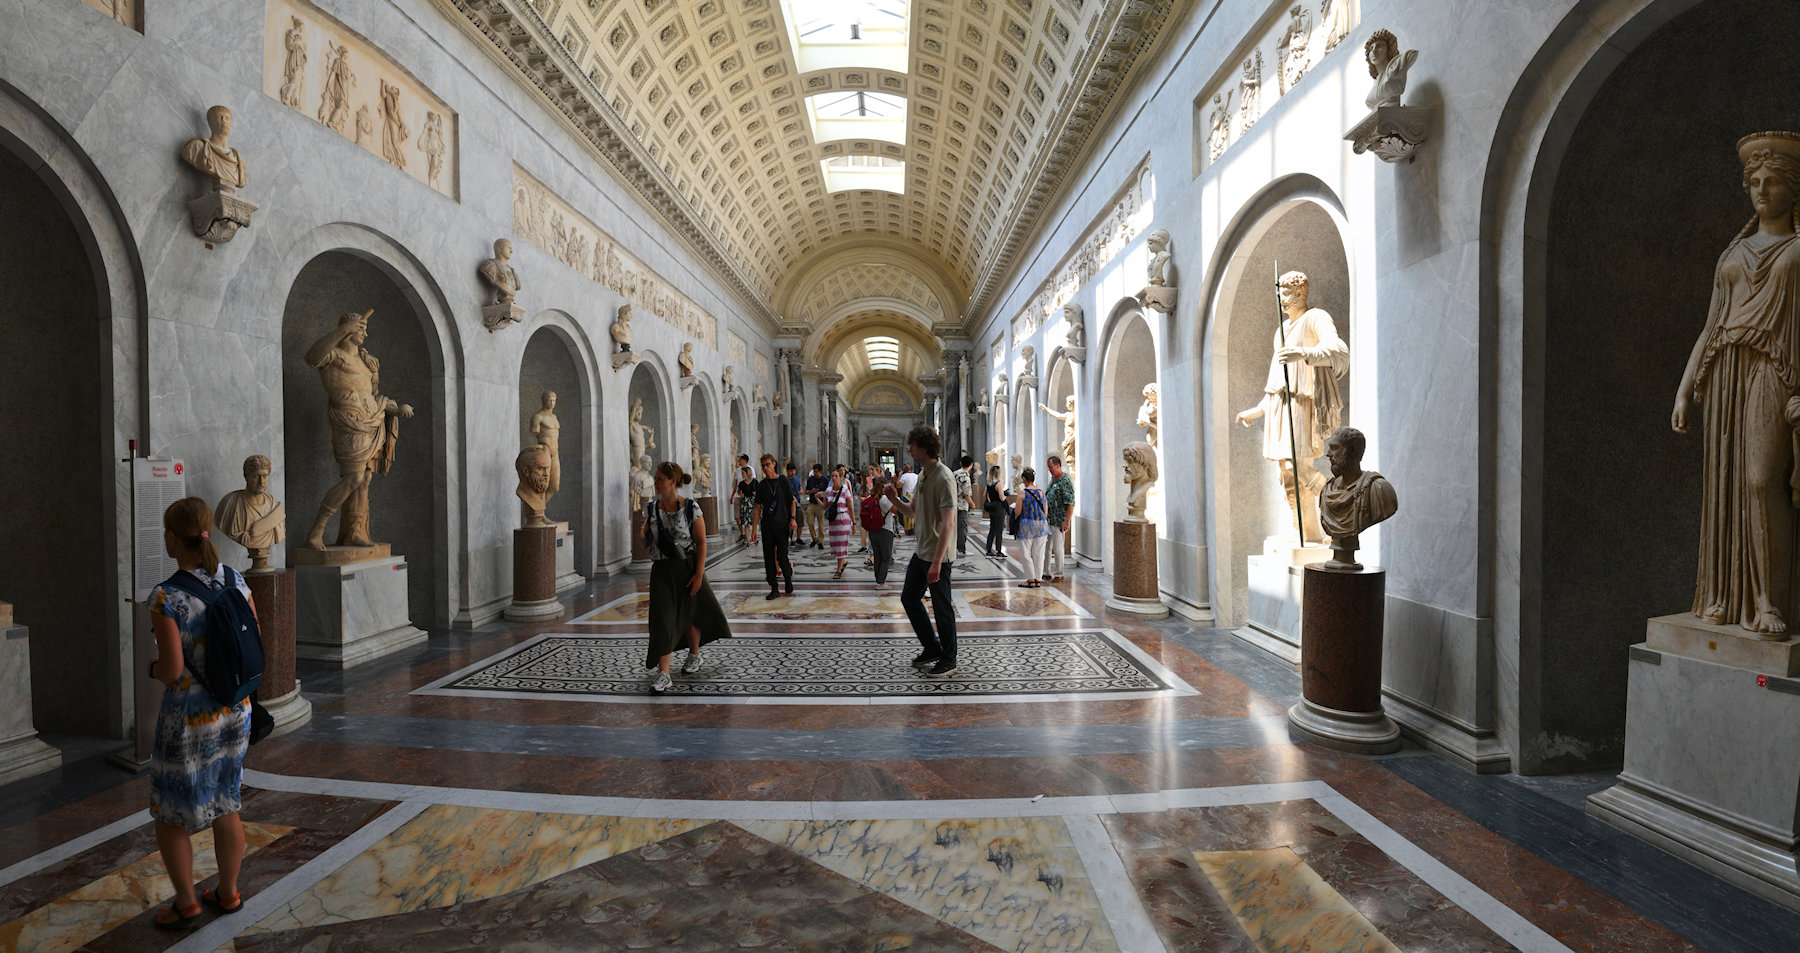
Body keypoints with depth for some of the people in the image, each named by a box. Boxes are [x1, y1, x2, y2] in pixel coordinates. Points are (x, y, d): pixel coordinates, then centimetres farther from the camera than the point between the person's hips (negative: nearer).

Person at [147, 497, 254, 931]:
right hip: (234, 710, 6)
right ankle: (228, 892, 33)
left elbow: (171, 669, -22)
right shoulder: (235, 579, -5)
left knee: (169, 813, 17)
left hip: (188, 718, -5)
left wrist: (154, 668, 0)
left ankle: (186, 902, 29)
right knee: (223, 806, 20)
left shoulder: (165, 597, -22)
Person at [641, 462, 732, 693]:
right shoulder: (651, 509, 2)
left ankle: (694, 654, 40)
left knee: (690, 613, 14)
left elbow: (701, 542, -8)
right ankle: (663, 674, -6)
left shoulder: (691, 508, -8)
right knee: (663, 619, -8)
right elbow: (645, 543, 10)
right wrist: (645, 533, -14)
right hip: (662, 571, 2)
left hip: (687, 568, -2)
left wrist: (699, 573, -13)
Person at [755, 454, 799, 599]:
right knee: (769, 557, 2)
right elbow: (758, 507, 9)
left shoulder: (784, 482, 1)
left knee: (781, 556, -6)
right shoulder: (761, 485, 7)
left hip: (782, 523, -3)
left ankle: (788, 578, 23)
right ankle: (774, 588, 11)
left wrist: (793, 519, -7)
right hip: (767, 525, 3)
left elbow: (792, 501, 5)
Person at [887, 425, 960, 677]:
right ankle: (932, 649, 29)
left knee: (942, 607, 2)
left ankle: (948, 660, 18)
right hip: (921, 552, 10)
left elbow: (948, 524, -25)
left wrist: (937, 561, -29)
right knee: (909, 597, 15)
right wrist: (895, 499, 1)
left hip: (938, 555, -10)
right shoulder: (921, 476, 10)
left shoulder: (944, 478, -19)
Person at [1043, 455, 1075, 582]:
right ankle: (1046, 572, 22)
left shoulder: (1066, 481, -15)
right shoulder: (1053, 478, 13)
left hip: (1059, 521, -8)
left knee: (1057, 548, -1)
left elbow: (1071, 503, -19)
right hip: (1048, 519, 8)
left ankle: (1058, 574, 11)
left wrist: (1067, 521, -21)